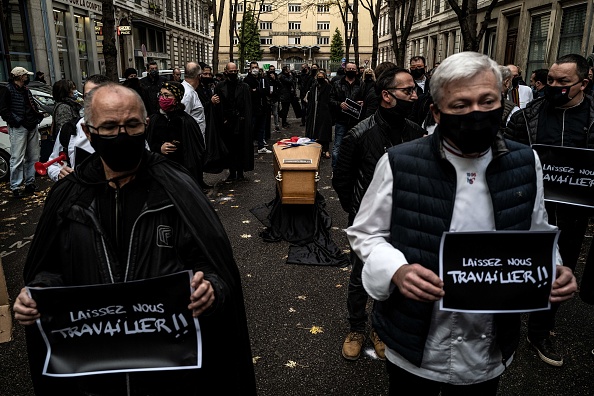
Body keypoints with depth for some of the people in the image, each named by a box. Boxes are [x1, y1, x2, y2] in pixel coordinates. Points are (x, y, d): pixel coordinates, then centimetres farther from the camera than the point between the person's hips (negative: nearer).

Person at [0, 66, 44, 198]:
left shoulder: (26, 90, 19)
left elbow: (33, 106, 26)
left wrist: (38, 115, 8)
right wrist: (15, 121, -16)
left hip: (32, 127, 8)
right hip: (18, 129, -8)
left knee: (33, 157, 10)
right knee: (17, 159, -8)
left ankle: (30, 183, 21)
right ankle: (15, 187, -2)